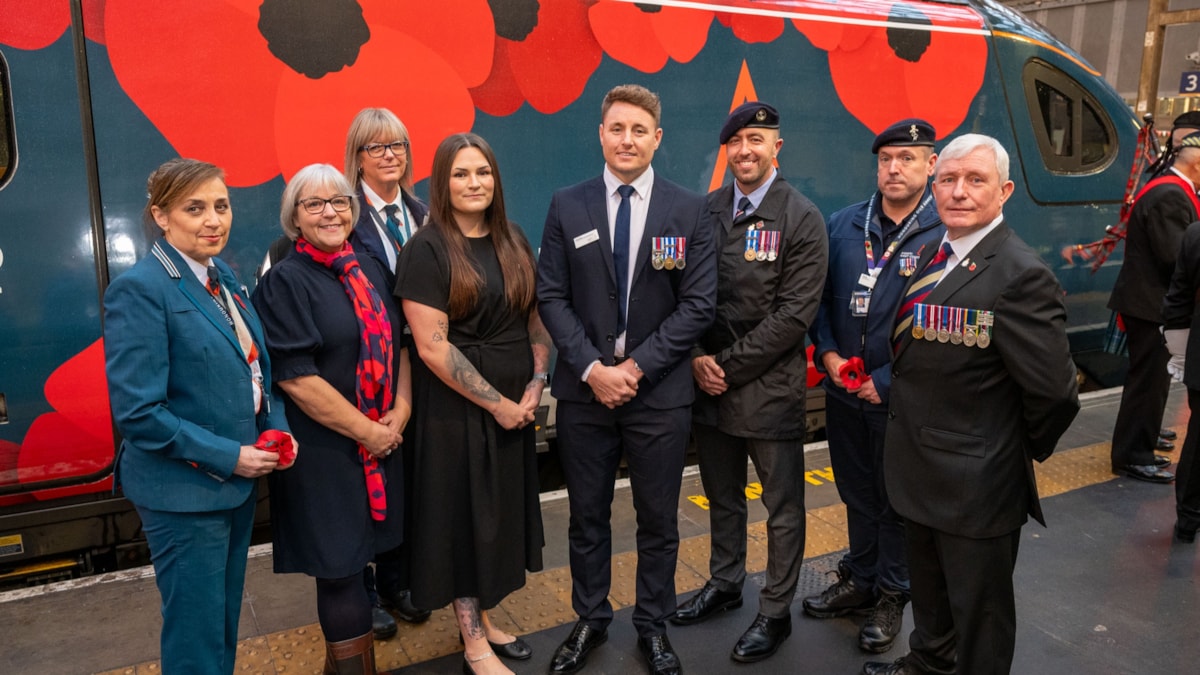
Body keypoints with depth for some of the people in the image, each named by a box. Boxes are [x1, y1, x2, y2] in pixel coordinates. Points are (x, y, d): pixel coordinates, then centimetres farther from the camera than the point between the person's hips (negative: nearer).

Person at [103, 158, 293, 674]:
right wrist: (226, 456, -19)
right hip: (184, 490, -7)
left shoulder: (223, 277, 7)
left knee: (225, 620, 22)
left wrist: (276, 428, -1)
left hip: (238, 481, 8)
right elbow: (137, 411, -21)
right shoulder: (139, 289, -17)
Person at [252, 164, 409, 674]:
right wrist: (365, 431, -14)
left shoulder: (370, 271, 8)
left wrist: (400, 411, -3)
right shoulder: (284, 281, -10)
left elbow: (399, 343, 12)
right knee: (339, 565, 2)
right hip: (323, 448, -5)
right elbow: (295, 377, -16)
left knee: (355, 557, 15)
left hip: (384, 439, 6)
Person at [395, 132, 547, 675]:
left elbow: (534, 318, 10)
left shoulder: (513, 241, 7)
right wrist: (496, 402, -14)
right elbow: (432, 347, -17)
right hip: (457, 410, -6)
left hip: (514, 407, 6)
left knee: (501, 512, 15)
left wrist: (536, 384, -3)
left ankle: (482, 620, 35)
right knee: (464, 517, 7)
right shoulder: (427, 249, -12)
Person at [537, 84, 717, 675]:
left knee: (658, 519, 12)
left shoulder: (690, 210, -1)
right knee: (587, 515, 14)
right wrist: (592, 368, -13)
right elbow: (551, 297, -1)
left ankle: (653, 625, 33)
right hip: (584, 388, 1)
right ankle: (590, 620, 34)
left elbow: (698, 304, -6)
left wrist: (635, 367, -13)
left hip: (659, 391, -1)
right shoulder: (567, 206, 2)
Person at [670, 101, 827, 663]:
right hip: (709, 384, 5)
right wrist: (698, 357, -7)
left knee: (783, 508, 9)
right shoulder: (706, 210, 5)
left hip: (770, 388, -4)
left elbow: (794, 314, -14)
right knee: (722, 497, 20)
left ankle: (776, 612, 27)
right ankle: (724, 584, 40)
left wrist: (729, 365, -14)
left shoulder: (801, 217, -9)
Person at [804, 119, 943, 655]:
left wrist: (887, 383, -16)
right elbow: (820, 296, 8)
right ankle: (859, 580, 39)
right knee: (856, 494, 19)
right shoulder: (844, 224, 3)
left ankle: (891, 595, 32)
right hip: (843, 390, 5)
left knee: (896, 501, 12)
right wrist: (827, 354, -6)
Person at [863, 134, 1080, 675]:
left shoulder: (1020, 275, -23)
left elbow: (1053, 392, -22)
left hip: (975, 485, -8)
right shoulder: (935, 254, 4)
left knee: (979, 608, 13)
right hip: (918, 469, 8)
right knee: (927, 586, 29)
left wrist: (1024, 451, -8)